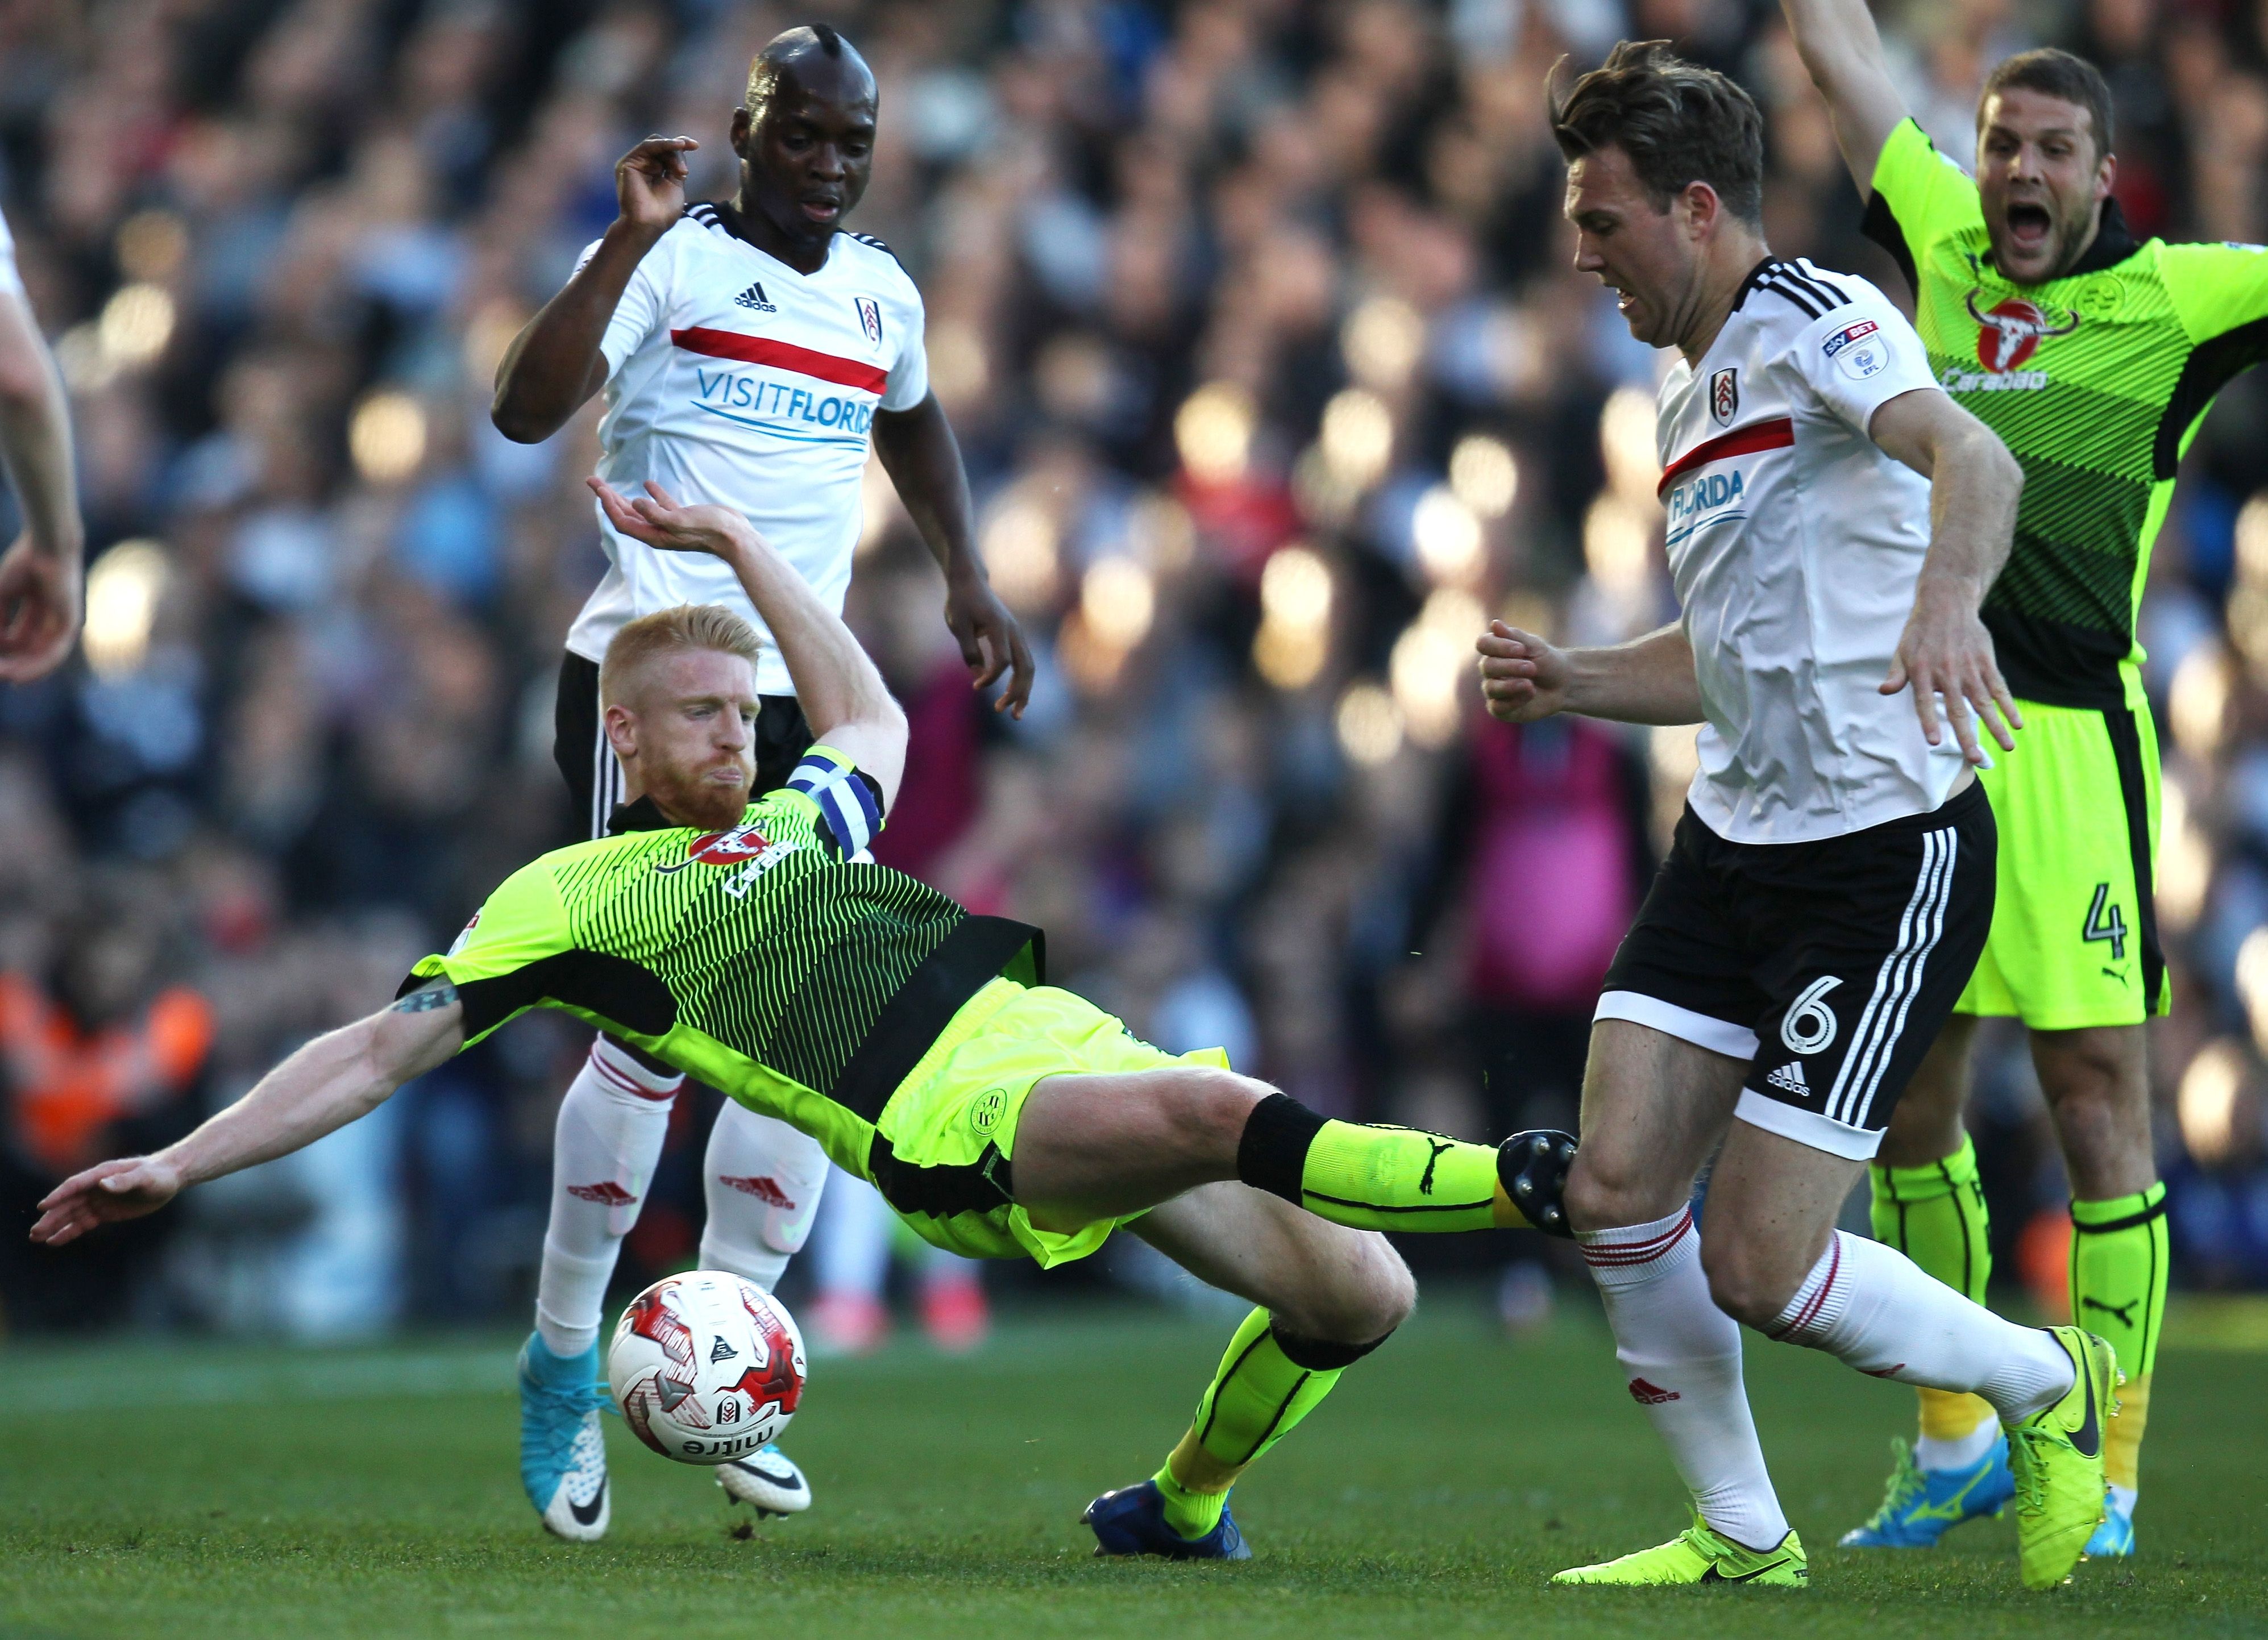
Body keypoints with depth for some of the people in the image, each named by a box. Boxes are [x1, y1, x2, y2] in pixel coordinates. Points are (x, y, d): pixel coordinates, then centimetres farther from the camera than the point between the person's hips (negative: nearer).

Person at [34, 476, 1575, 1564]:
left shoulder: (799, 820, 28)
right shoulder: (567, 897, 11)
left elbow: (874, 716, 48)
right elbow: (380, 1052, 13)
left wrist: (735, 539, 43)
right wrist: (179, 1165, 10)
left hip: (1070, 1040, 8)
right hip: (960, 1127, -8)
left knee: (1359, 1292, -2)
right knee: (1217, 1110, -36)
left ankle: (1180, 1506, 20)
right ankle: (1528, 1186, -37)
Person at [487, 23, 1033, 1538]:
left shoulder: (879, 292, 13)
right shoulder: (675, 262, -6)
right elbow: (525, 408, -21)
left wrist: (968, 578, 25)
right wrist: (633, 235, -25)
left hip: (806, 702, 6)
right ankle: (565, 1366, 6)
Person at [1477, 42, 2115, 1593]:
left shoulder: (1816, 320, -12)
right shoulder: (1690, 399, 17)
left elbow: (1968, 451, -33)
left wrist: (1948, 594, -54)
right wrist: (1566, 681, 11)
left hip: (1889, 853, -9)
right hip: (1734, 842, 9)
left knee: (1757, 1268, -10)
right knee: (1616, 1187, -4)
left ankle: (2048, 1388, 16)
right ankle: (1744, 1539, 13)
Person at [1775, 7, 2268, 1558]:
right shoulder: (1943, 242, 12)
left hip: (2072, 738, -5)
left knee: (2099, 1102, -5)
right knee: (1909, 1103, 10)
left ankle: (2104, 1479, 0)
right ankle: (1953, 1440, 24)